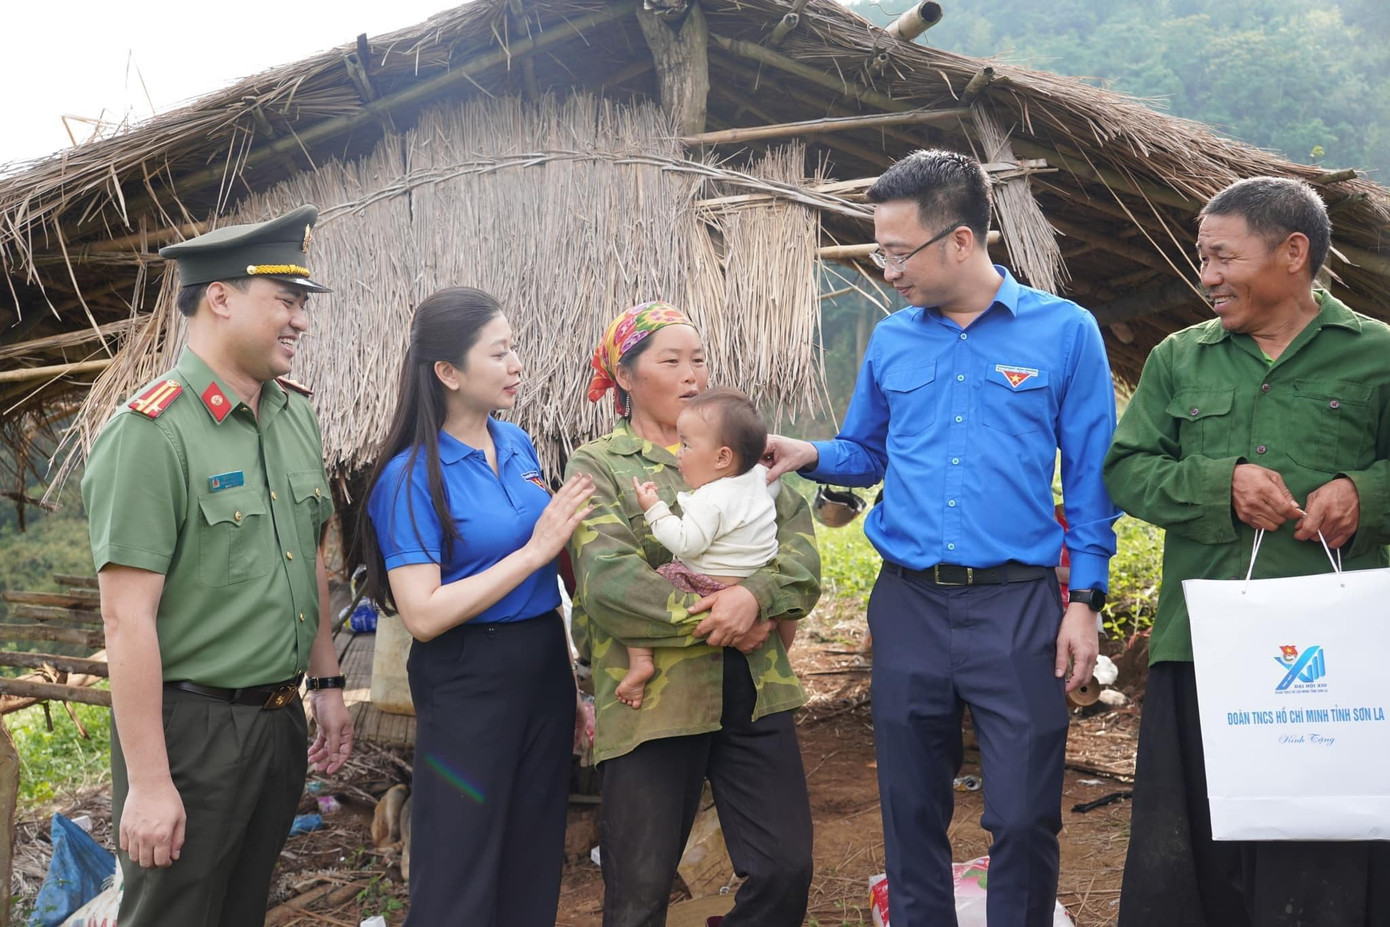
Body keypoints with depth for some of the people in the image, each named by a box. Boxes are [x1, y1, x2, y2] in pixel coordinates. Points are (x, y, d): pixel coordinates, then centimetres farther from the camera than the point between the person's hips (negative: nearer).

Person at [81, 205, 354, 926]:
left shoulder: (295, 414, 6)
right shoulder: (151, 432, -18)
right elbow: (127, 618, -21)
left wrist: (326, 683, 15)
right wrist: (147, 782, -20)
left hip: (280, 722, 7)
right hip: (190, 729, -7)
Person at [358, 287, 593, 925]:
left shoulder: (517, 444, 6)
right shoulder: (411, 477, -15)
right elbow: (423, 615, -21)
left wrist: (568, 672, 15)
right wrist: (534, 551, -20)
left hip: (544, 664, 7)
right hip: (467, 681, -6)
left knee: (536, 856, 17)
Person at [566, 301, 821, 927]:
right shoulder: (598, 465, 1)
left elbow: (802, 550, 1)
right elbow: (607, 581, -14)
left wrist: (755, 596, -20)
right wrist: (714, 623, -17)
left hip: (755, 693, 4)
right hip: (651, 702, -4)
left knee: (786, 867, 4)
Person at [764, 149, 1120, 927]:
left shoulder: (1064, 331, -3)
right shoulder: (892, 341, 7)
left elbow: (1090, 478, -1)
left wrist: (1085, 600, -6)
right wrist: (810, 456, -1)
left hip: (1018, 605, -3)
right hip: (908, 604, 4)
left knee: (1023, 815, 0)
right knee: (911, 811, 13)